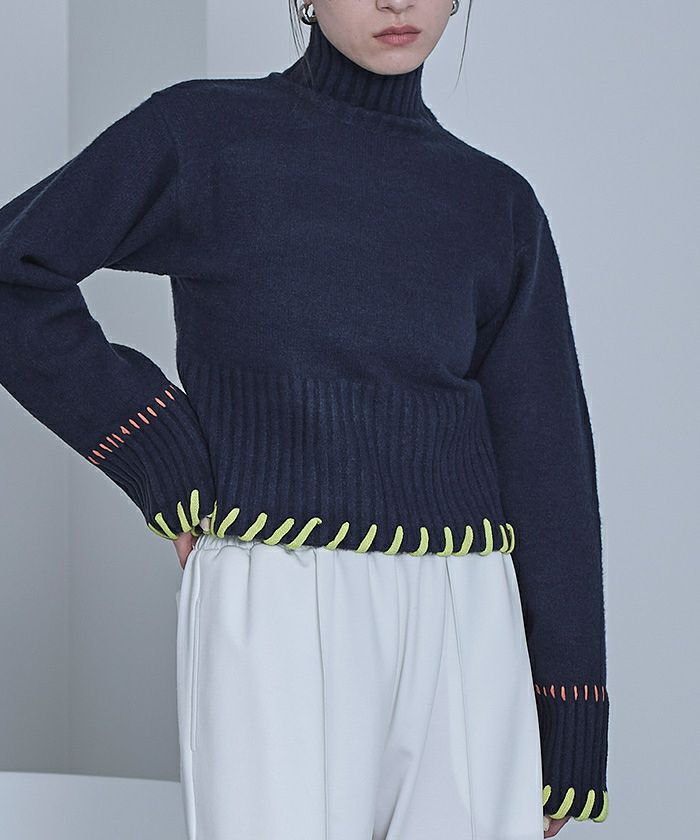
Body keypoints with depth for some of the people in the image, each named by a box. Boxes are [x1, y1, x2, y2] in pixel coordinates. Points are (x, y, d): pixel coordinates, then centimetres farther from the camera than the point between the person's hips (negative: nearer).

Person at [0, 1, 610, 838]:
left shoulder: (497, 204, 11)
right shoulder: (202, 132, 3)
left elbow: (546, 463, 9)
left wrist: (566, 735, 5)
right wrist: (159, 465, -4)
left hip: (462, 631, 3)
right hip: (272, 614, -3)